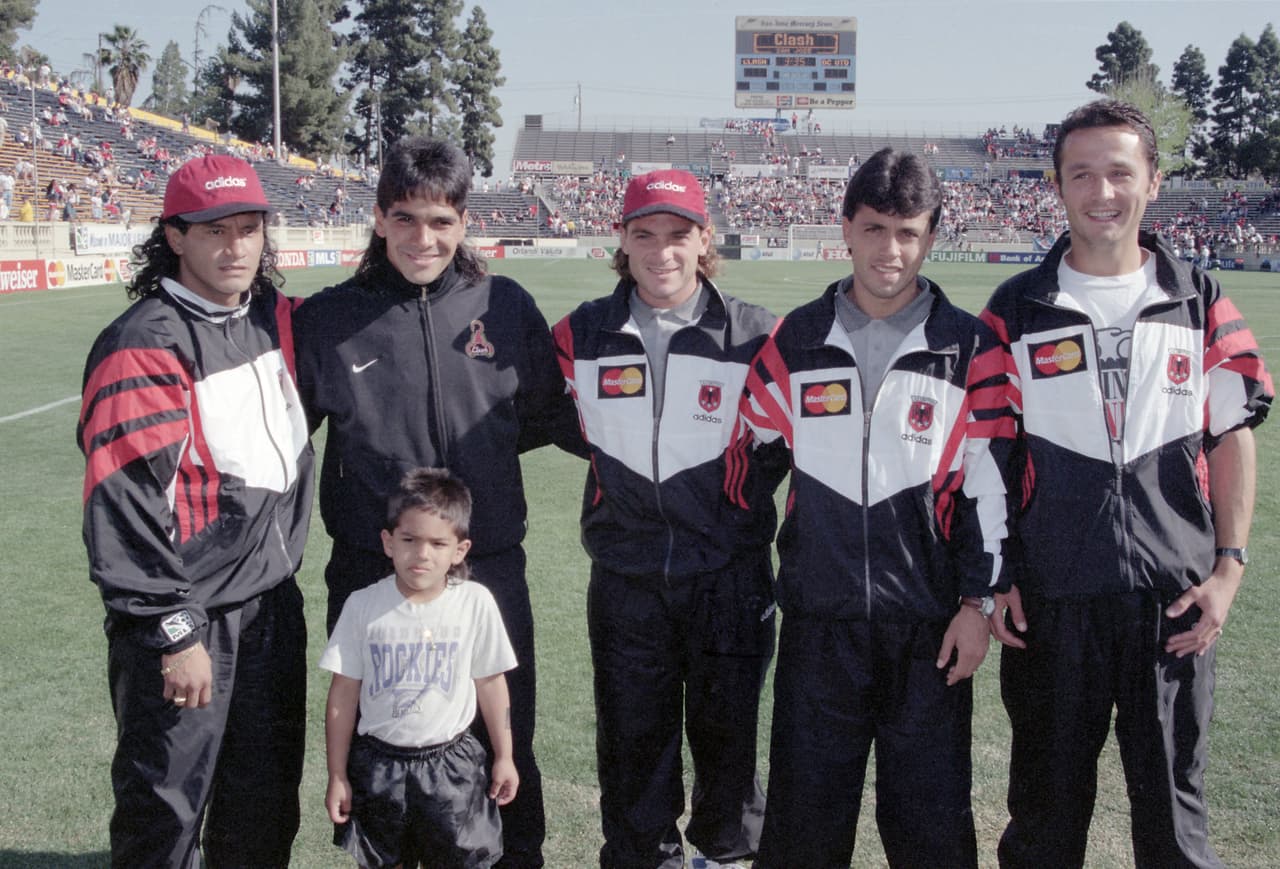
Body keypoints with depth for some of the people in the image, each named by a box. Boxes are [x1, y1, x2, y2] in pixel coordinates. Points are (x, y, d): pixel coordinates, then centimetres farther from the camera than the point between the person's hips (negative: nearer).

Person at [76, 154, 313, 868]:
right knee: (166, 809, 5)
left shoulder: (276, 319, 6)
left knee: (266, 803, 18)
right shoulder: (145, 345, -15)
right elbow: (128, 502, -19)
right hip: (184, 615, -7)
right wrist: (175, 632, -19)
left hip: (273, 600, 7)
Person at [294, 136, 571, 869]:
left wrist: (483, 447, 4)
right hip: (372, 571, 0)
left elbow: (548, 412, 12)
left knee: (505, 742, 13)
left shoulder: (506, 306, -1)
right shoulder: (329, 319, -3)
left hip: (490, 567, 1)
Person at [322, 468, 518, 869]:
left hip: (450, 761, 0)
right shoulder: (363, 606, -9)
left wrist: (504, 758, 7)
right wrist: (337, 777, 0)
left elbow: (490, 684, 2)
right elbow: (343, 694, -2)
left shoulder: (475, 603, -8)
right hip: (378, 764, 1)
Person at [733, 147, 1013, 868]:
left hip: (929, 624, -1)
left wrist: (978, 602, -4)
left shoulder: (970, 348, -2)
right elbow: (746, 447, 11)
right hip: (817, 619, 2)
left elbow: (988, 486, -1)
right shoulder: (796, 341, 4)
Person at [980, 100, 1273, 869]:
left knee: (1173, 797, 9)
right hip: (1050, 597, 0)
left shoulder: (1202, 304, 4)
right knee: (1047, 802, 12)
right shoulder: (1015, 310, 1)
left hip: (1175, 597, 1)